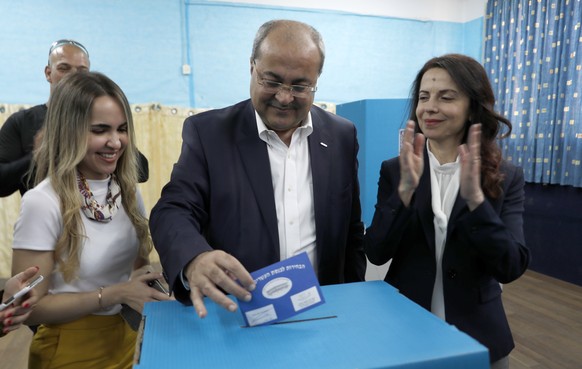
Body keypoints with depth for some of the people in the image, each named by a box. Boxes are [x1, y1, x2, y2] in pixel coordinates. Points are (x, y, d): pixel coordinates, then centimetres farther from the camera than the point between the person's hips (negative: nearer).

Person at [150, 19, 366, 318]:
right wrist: (195, 260, -30)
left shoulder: (342, 136, 2)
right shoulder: (209, 132, -5)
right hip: (235, 313, -1)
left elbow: (351, 231, 7)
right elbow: (173, 211, -10)